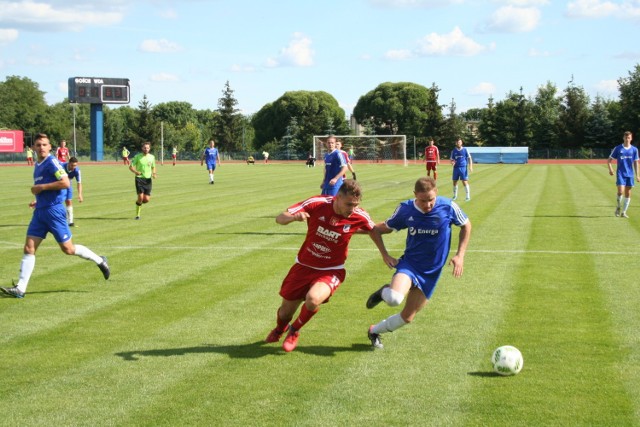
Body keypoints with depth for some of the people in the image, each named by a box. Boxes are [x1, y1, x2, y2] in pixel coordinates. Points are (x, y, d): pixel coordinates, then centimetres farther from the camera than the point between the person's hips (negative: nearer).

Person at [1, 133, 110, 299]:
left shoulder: (52, 162, -11)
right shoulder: (38, 165, 16)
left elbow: (65, 183, -22)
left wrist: (41, 187, -17)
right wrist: (38, 200, 15)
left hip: (53, 211, -8)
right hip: (40, 211, 8)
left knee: (68, 249, 0)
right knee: (29, 248, 0)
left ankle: (99, 261, 20)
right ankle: (20, 288, 0)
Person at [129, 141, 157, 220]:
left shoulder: (152, 157, 7)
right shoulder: (137, 156, -4)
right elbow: (130, 167, -1)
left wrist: (154, 173, -1)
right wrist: (135, 171, -22)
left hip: (148, 179, 3)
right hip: (139, 179, -3)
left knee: (146, 199, -4)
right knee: (140, 197, -14)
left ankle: (139, 202, 33)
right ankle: (137, 215, 4)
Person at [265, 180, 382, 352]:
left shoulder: (359, 217, -18)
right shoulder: (317, 204, -20)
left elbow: (374, 230, 7)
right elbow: (280, 218, -16)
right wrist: (294, 217, -36)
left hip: (330, 271, -1)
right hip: (304, 265, 1)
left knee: (313, 299, -32)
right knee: (285, 312, 10)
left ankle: (294, 331, 2)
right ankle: (279, 329, 51)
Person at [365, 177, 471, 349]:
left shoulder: (448, 207, -13)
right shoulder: (405, 209, -11)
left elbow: (466, 225, 6)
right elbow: (378, 229, 4)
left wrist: (460, 255, -2)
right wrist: (385, 255, -6)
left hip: (431, 272, 2)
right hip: (409, 263, -1)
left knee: (407, 317, 5)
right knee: (394, 299, -33)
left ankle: (375, 331, 32)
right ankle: (384, 292, 5)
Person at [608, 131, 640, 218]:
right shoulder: (617, 148, -1)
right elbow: (609, 160, 3)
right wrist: (610, 169, -14)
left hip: (630, 175, 3)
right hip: (620, 174, -3)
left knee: (628, 194, 3)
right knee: (621, 191, -15)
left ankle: (624, 212, 12)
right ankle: (619, 207, 10)